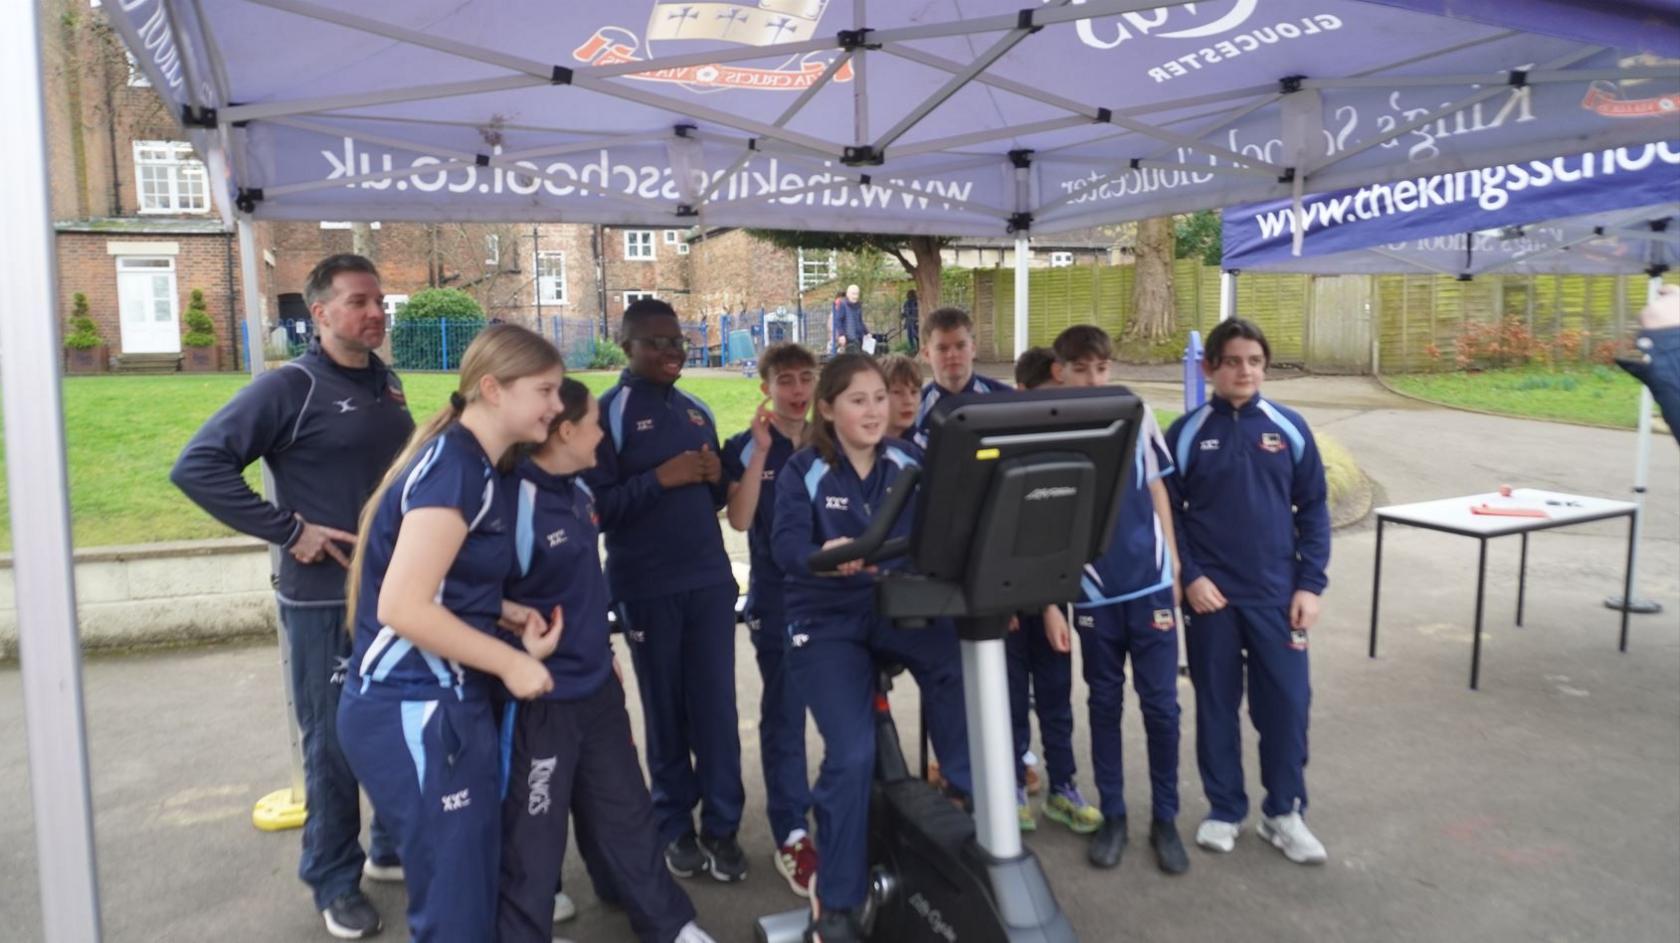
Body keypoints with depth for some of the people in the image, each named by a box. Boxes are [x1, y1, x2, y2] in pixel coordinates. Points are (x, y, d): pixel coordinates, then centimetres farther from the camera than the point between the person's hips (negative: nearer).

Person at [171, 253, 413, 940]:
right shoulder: (290, 388, -12)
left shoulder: (387, 384, 8)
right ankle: (336, 882, 24)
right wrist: (287, 530, -18)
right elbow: (197, 466, -17)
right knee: (334, 744, 6)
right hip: (326, 600, -6)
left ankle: (396, 849, 35)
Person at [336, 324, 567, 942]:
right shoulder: (454, 468, -20)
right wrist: (510, 662, -16)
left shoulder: (467, 463, 10)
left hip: (444, 704, 10)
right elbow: (404, 605, -26)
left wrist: (512, 617, 2)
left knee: (473, 886, 22)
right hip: (415, 713, -10)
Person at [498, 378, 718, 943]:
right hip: (540, 700, -8)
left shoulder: (579, 489, 6)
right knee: (533, 841, 8)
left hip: (597, 687, 9)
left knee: (627, 814, 22)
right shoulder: (514, 499, -22)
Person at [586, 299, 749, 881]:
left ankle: (721, 826, 16)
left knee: (717, 705, 5)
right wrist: (659, 479, -20)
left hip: (710, 579, 5)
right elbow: (596, 506, -13)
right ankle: (675, 827, 22)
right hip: (647, 587, -4)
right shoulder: (608, 413, -5)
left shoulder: (697, 412, 12)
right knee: (665, 708, 8)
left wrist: (715, 477, -3)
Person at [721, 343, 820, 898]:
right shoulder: (745, 448, -4)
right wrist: (761, 452, -21)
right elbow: (739, 519, -16)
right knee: (784, 715, 2)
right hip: (778, 598, -4)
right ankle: (792, 837, 8)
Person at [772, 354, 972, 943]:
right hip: (827, 621, -3)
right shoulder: (802, 471, -4)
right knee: (852, 754, -16)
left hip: (896, 607, 3)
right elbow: (787, 547, -18)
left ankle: (965, 789, -4)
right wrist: (826, 556, -40)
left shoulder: (908, 462, 5)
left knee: (957, 660, -30)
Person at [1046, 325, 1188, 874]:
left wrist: (1175, 565, 5)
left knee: (1161, 704, 5)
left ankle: (1165, 818, 21)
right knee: (1104, 704, 11)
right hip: (1094, 594, -1)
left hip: (1152, 584, 1)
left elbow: (1157, 490, 8)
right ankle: (1112, 815, 25)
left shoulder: (1138, 416, 0)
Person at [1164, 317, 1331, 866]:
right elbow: (1166, 514, 0)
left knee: (1287, 702, 4)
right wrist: (1189, 578, -10)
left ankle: (1284, 813, 22)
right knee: (1216, 704, 8)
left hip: (1277, 593, 1)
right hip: (1211, 594, -1)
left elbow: (1313, 509, 5)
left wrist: (1311, 584, -2)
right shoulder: (1186, 434, -2)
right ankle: (1224, 809, 24)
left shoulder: (1289, 428, 2)